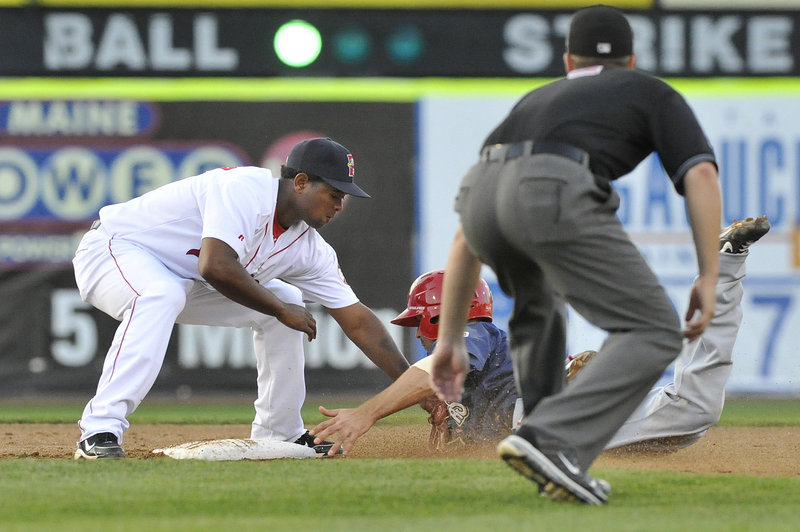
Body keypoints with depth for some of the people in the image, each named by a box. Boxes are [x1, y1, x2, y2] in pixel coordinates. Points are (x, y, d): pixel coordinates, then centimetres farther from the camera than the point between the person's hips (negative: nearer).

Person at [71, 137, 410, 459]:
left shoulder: (308, 247, -4)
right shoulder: (246, 188, -29)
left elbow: (357, 320, -2)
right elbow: (216, 266, -41)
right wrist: (281, 311, -27)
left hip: (187, 282, 9)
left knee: (287, 300, 6)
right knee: (162, 296, -41)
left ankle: (278, 435, 14)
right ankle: (99, 433, -44)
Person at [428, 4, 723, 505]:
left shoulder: (535, 100, 41)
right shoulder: (652, 93, 30)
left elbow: (466, 236, 37)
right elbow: (700, 172, 8)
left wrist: (450, 339, 39)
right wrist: (709, 277, 5)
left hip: (481, 190, 6)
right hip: (554, 194, -6)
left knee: (537, 304, 35)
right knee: (655, 332, 2)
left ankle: (555, 463, 27)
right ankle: (551, 442, -17)